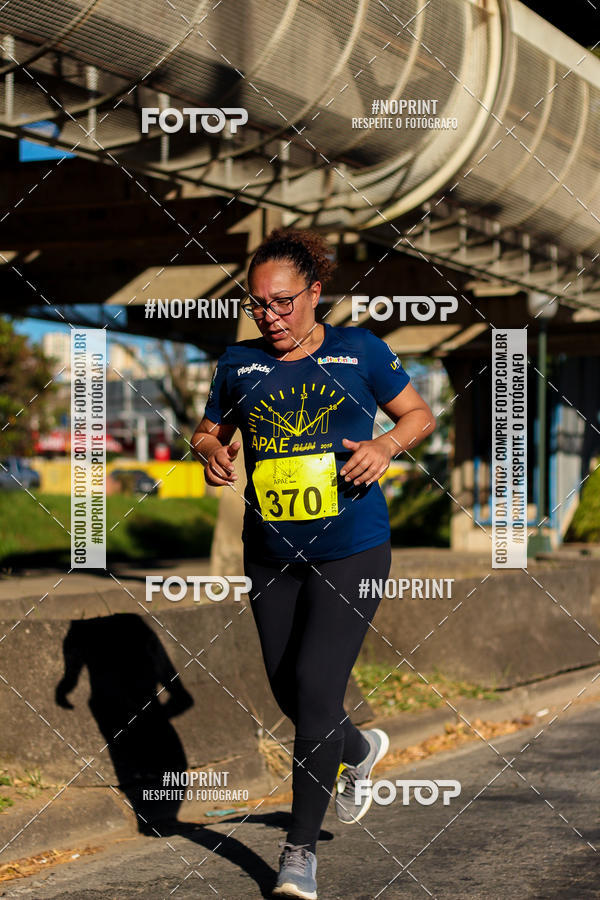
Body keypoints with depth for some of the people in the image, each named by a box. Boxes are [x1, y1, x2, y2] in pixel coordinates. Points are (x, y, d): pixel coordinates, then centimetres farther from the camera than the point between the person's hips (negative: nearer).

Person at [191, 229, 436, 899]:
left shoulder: (359, 350, -2)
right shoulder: (238, 364, 4)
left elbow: (420, 414, 8)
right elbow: (207, 430, 16)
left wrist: (386, 446, -12)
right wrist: (211, 450, -7)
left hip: (352, 549, -4)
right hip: (271, 555, 4)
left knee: (315, 687, -12)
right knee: (288, 692, 12)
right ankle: (359, 750, 47)